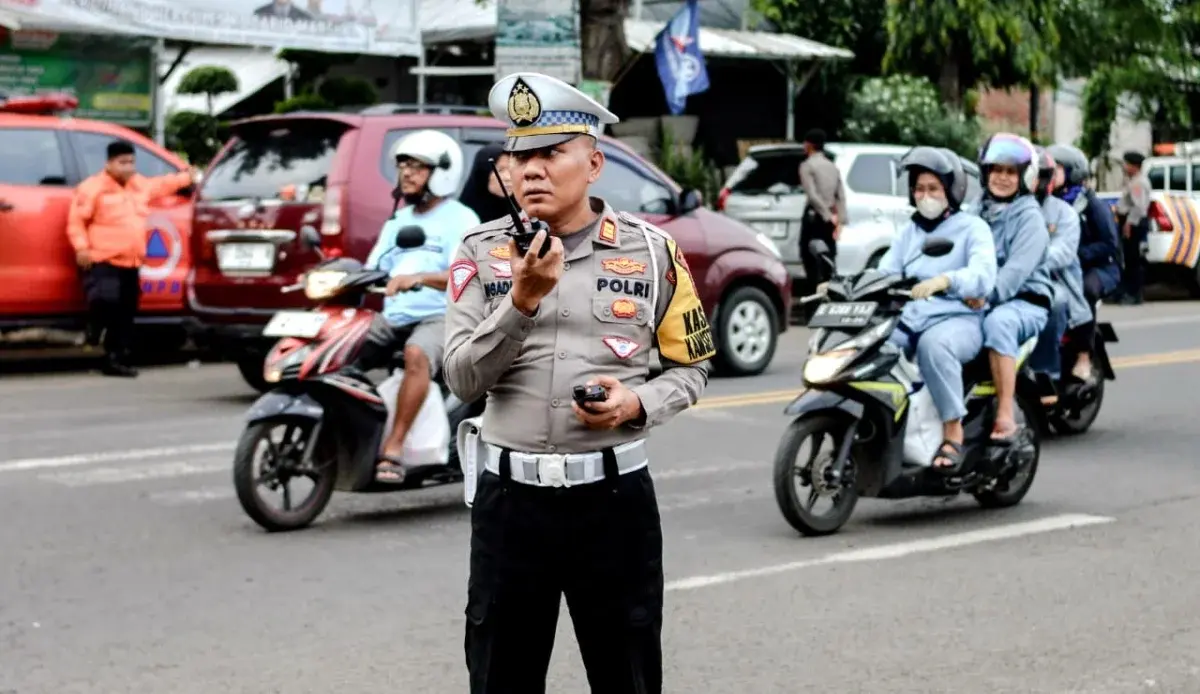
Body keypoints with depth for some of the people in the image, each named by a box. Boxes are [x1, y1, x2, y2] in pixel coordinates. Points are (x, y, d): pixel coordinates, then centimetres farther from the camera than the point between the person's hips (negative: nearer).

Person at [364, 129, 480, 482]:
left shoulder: (460, 219, 1)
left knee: (417, 355, -39)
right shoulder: (398, 220, 25)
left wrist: (420, 277, -34)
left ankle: (393, 448, -41)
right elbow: (372, 270, 19)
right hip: (393, 319, 8)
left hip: (441, 317, -7)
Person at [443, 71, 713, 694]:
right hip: (510, 497, 1)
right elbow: (462, 380, -7)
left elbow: (691, 366, 7)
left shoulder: (651, 251, 1)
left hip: (614, 495, -1)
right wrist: (522, 299, -20)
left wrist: (638, 403, -12)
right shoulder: (481, 252, 1)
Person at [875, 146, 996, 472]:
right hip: (909, 320, 5)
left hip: (958, 320, -5)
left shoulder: (972, 228, 3)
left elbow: (983, 274, -16)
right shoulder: (909, 232, 24)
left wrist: (945, 280, -37)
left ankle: (953, 433, -30)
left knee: (934, 343, -39)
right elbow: (884, 272, 10)